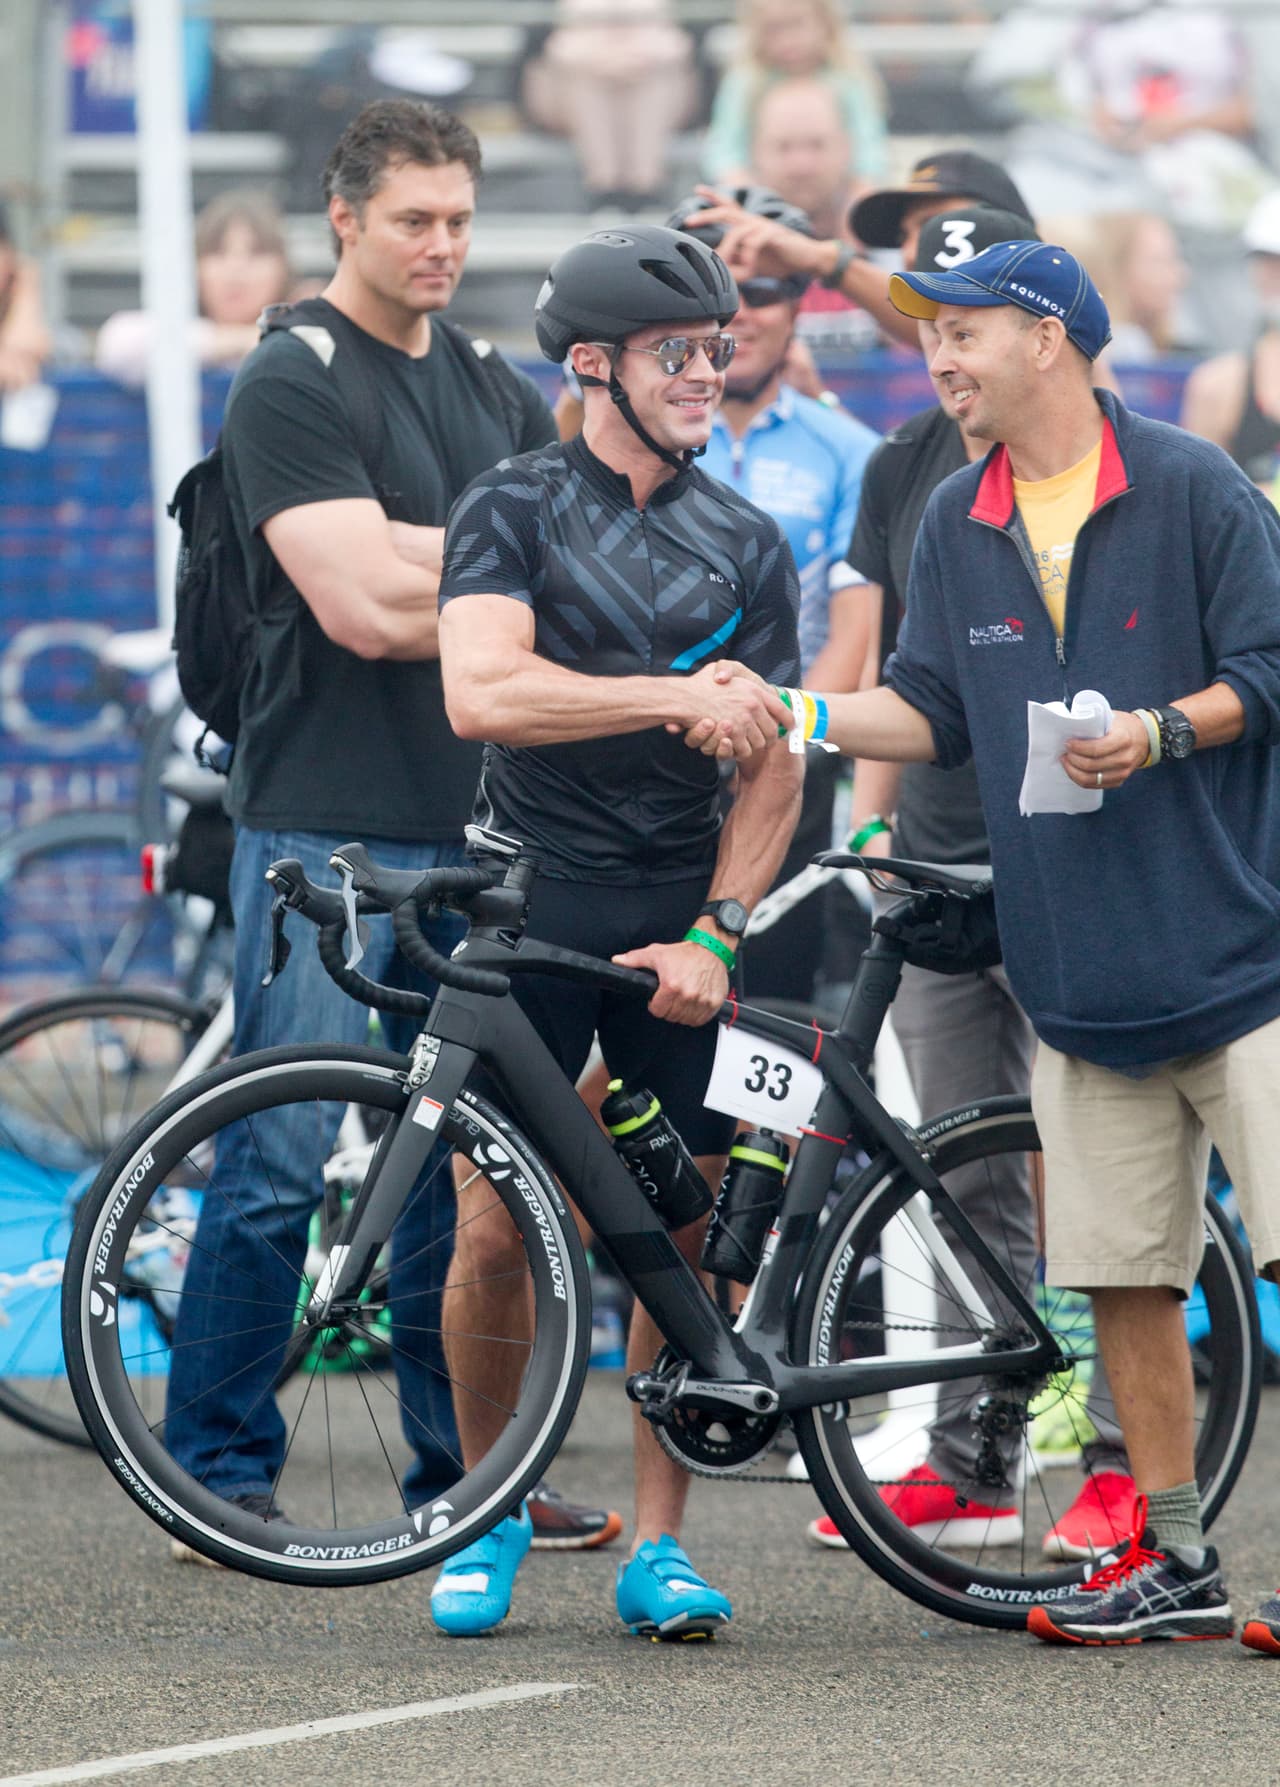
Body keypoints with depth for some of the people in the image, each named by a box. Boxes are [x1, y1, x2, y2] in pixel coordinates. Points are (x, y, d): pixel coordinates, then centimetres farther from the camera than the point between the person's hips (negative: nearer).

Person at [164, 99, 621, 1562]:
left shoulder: (495, 392, 16)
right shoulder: (292, 386, -7)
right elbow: (361, 605, -17)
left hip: (469, 823, 7)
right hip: (325, 824, -7)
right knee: (286, 1159, -7)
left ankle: (464, 1467, 15)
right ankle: (219, 1470, 0)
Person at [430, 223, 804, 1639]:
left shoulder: (744, 544, 9)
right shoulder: (510, 510, -1)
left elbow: (772, 764, 5)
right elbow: (483, 692, -18)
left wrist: (715, 935, -8)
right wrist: (672, 694, -25)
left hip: (678, 913, 3)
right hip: (527, 904, -3)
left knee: (680, 1234, 0)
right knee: (493, 1231, -6)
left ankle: (656, 1542, 9)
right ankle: (488, 1512, 13)